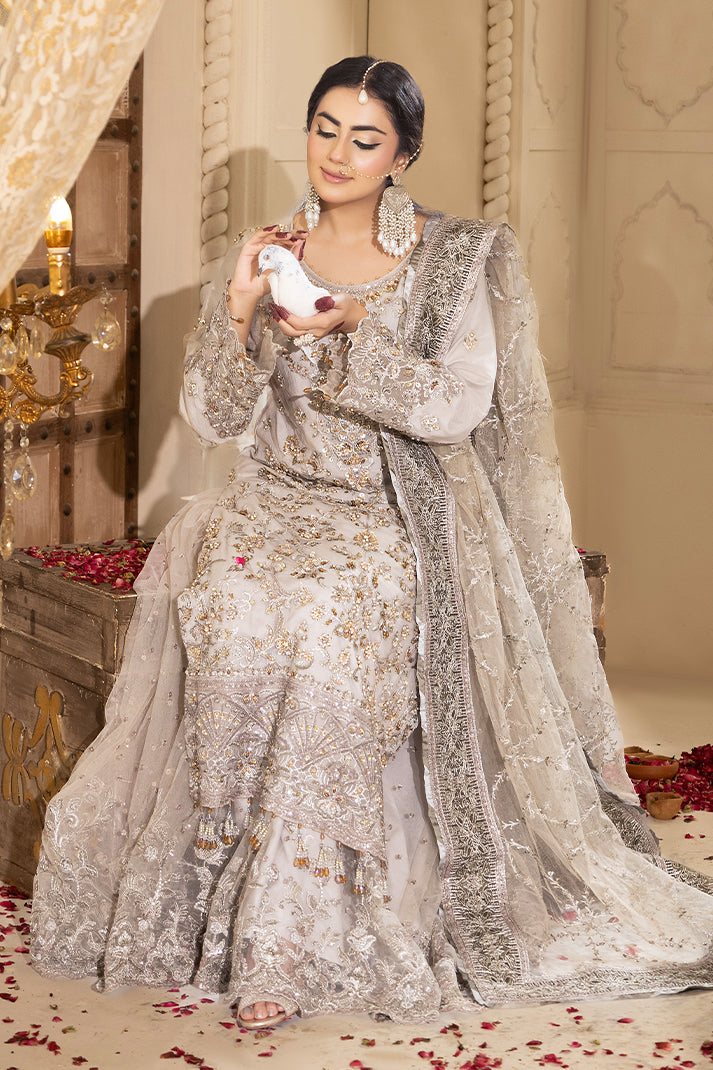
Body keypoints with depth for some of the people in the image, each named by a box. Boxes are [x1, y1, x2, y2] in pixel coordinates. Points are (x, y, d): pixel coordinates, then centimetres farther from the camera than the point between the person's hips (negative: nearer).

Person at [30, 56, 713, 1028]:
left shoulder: (455, 259, 3)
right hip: (276, 501, 3)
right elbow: (214, 417, 5)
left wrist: (355, 328, -18)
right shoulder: (267, 255, 9)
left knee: (332, 622, -32)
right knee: (239, 616, -29)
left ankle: (291, 943, -25)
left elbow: (459, 406, -7)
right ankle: (256, 919, -18)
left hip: (396, 519, -2)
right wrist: (240, 312, -12)